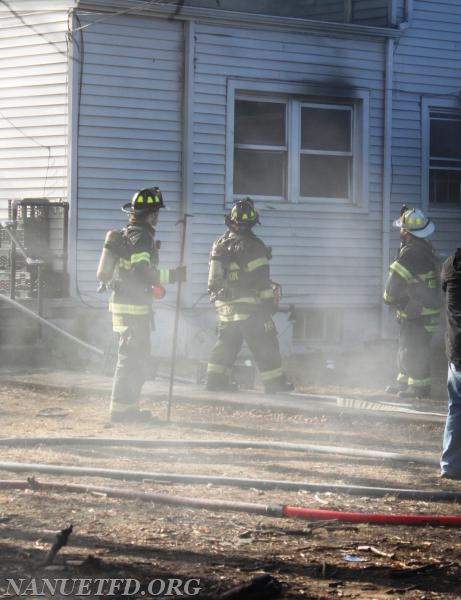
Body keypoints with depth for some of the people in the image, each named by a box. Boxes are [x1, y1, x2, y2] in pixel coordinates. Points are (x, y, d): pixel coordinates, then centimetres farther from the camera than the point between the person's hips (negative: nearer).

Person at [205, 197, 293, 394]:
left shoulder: (219, 244, 11)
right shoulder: (252, 245, -13)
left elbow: (213, 276, 18)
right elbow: (261, 278, -14)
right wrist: (270, 301, -6)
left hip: (224, 304, 7)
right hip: (249, 306, -7)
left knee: (226, 343, 15)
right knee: (265, 344, -1)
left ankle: (216, 379, 11)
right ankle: (275, 382, 1)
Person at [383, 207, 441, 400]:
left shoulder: (411, 253, -22)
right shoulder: (424, 248, 10)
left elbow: (396, 279, -17)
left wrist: (390, 298, -3)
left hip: (418, 313, -10)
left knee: (414, 349, -5)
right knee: (405, 346, 18)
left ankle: (419, 386, 0)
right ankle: (404, 382, 27)